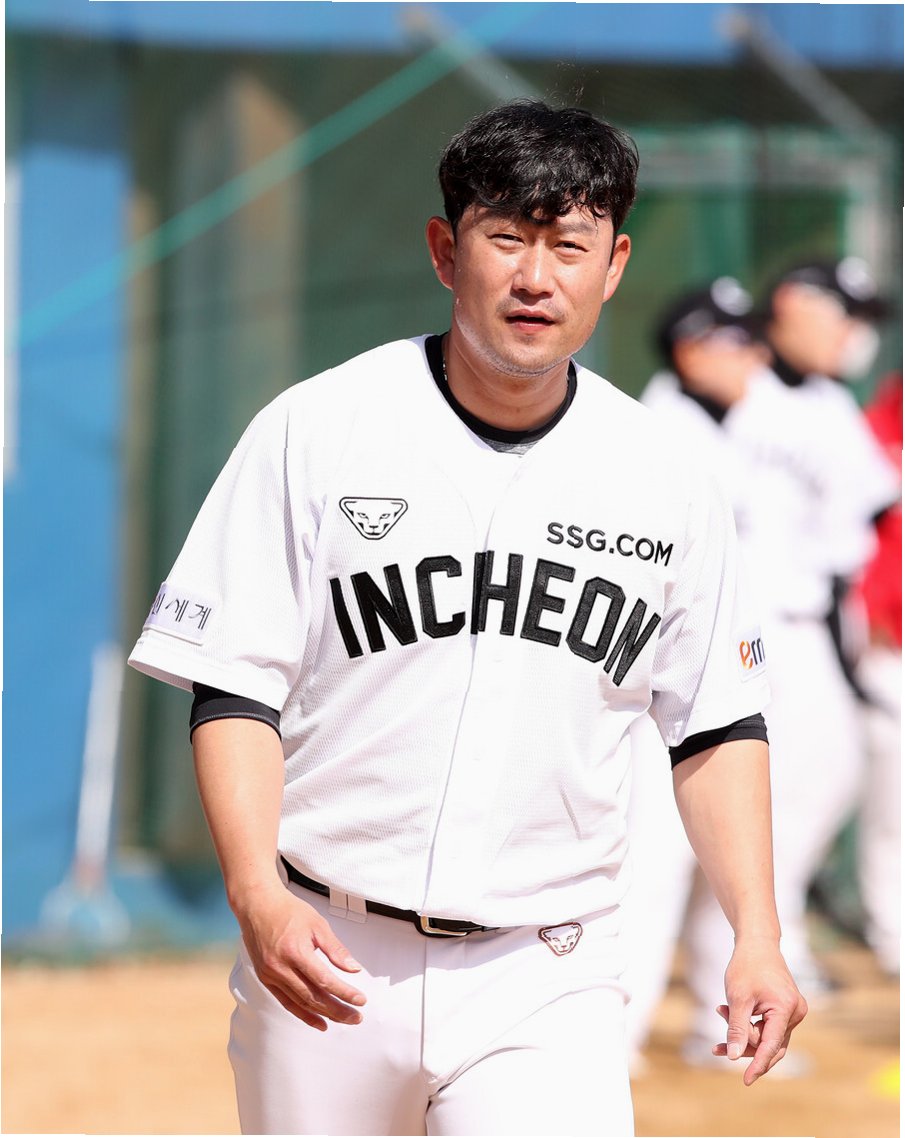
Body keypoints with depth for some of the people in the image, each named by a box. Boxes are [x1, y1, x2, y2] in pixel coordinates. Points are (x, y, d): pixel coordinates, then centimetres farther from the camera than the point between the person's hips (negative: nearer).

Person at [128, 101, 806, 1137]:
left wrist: (756, 935, 1)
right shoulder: (314, 431, -3)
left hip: (546, 980, 0)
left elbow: (718, 727, 13)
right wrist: (257, 895, -18)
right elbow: (234, 691, -4)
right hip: (323, 961, 0)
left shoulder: (668, 485, 5)